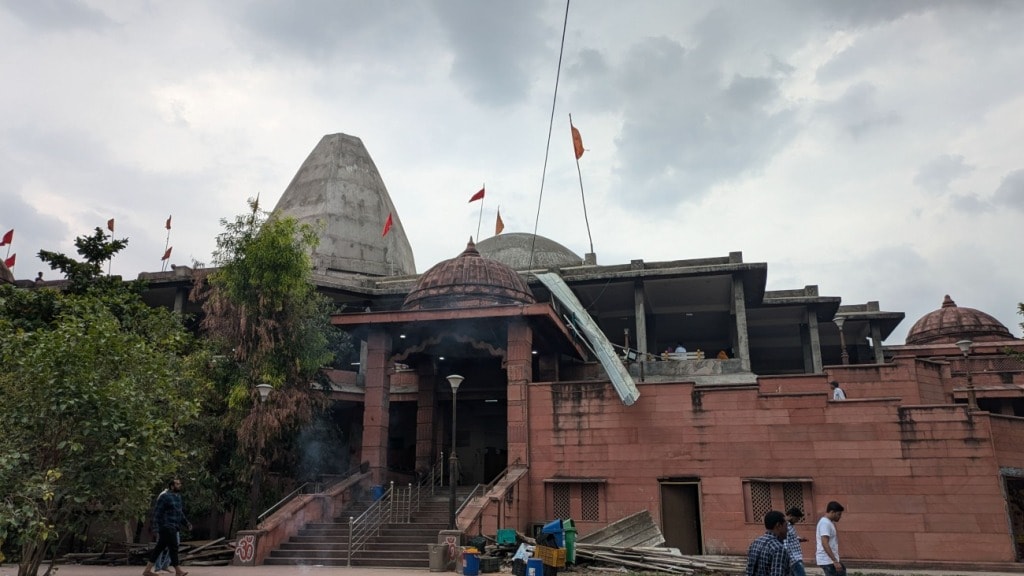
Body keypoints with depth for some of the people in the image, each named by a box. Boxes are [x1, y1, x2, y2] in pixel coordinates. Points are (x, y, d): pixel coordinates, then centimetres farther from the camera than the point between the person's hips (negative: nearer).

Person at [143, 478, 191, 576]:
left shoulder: (178, 497, 15)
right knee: (173, 548, -8)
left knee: (159, 548, 11)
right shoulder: (165, 496, -12)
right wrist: (157, 527, -17)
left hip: (172, 528, 9)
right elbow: (157, 512, -13)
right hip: (167, 527, -9)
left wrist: (186, 523, 12)